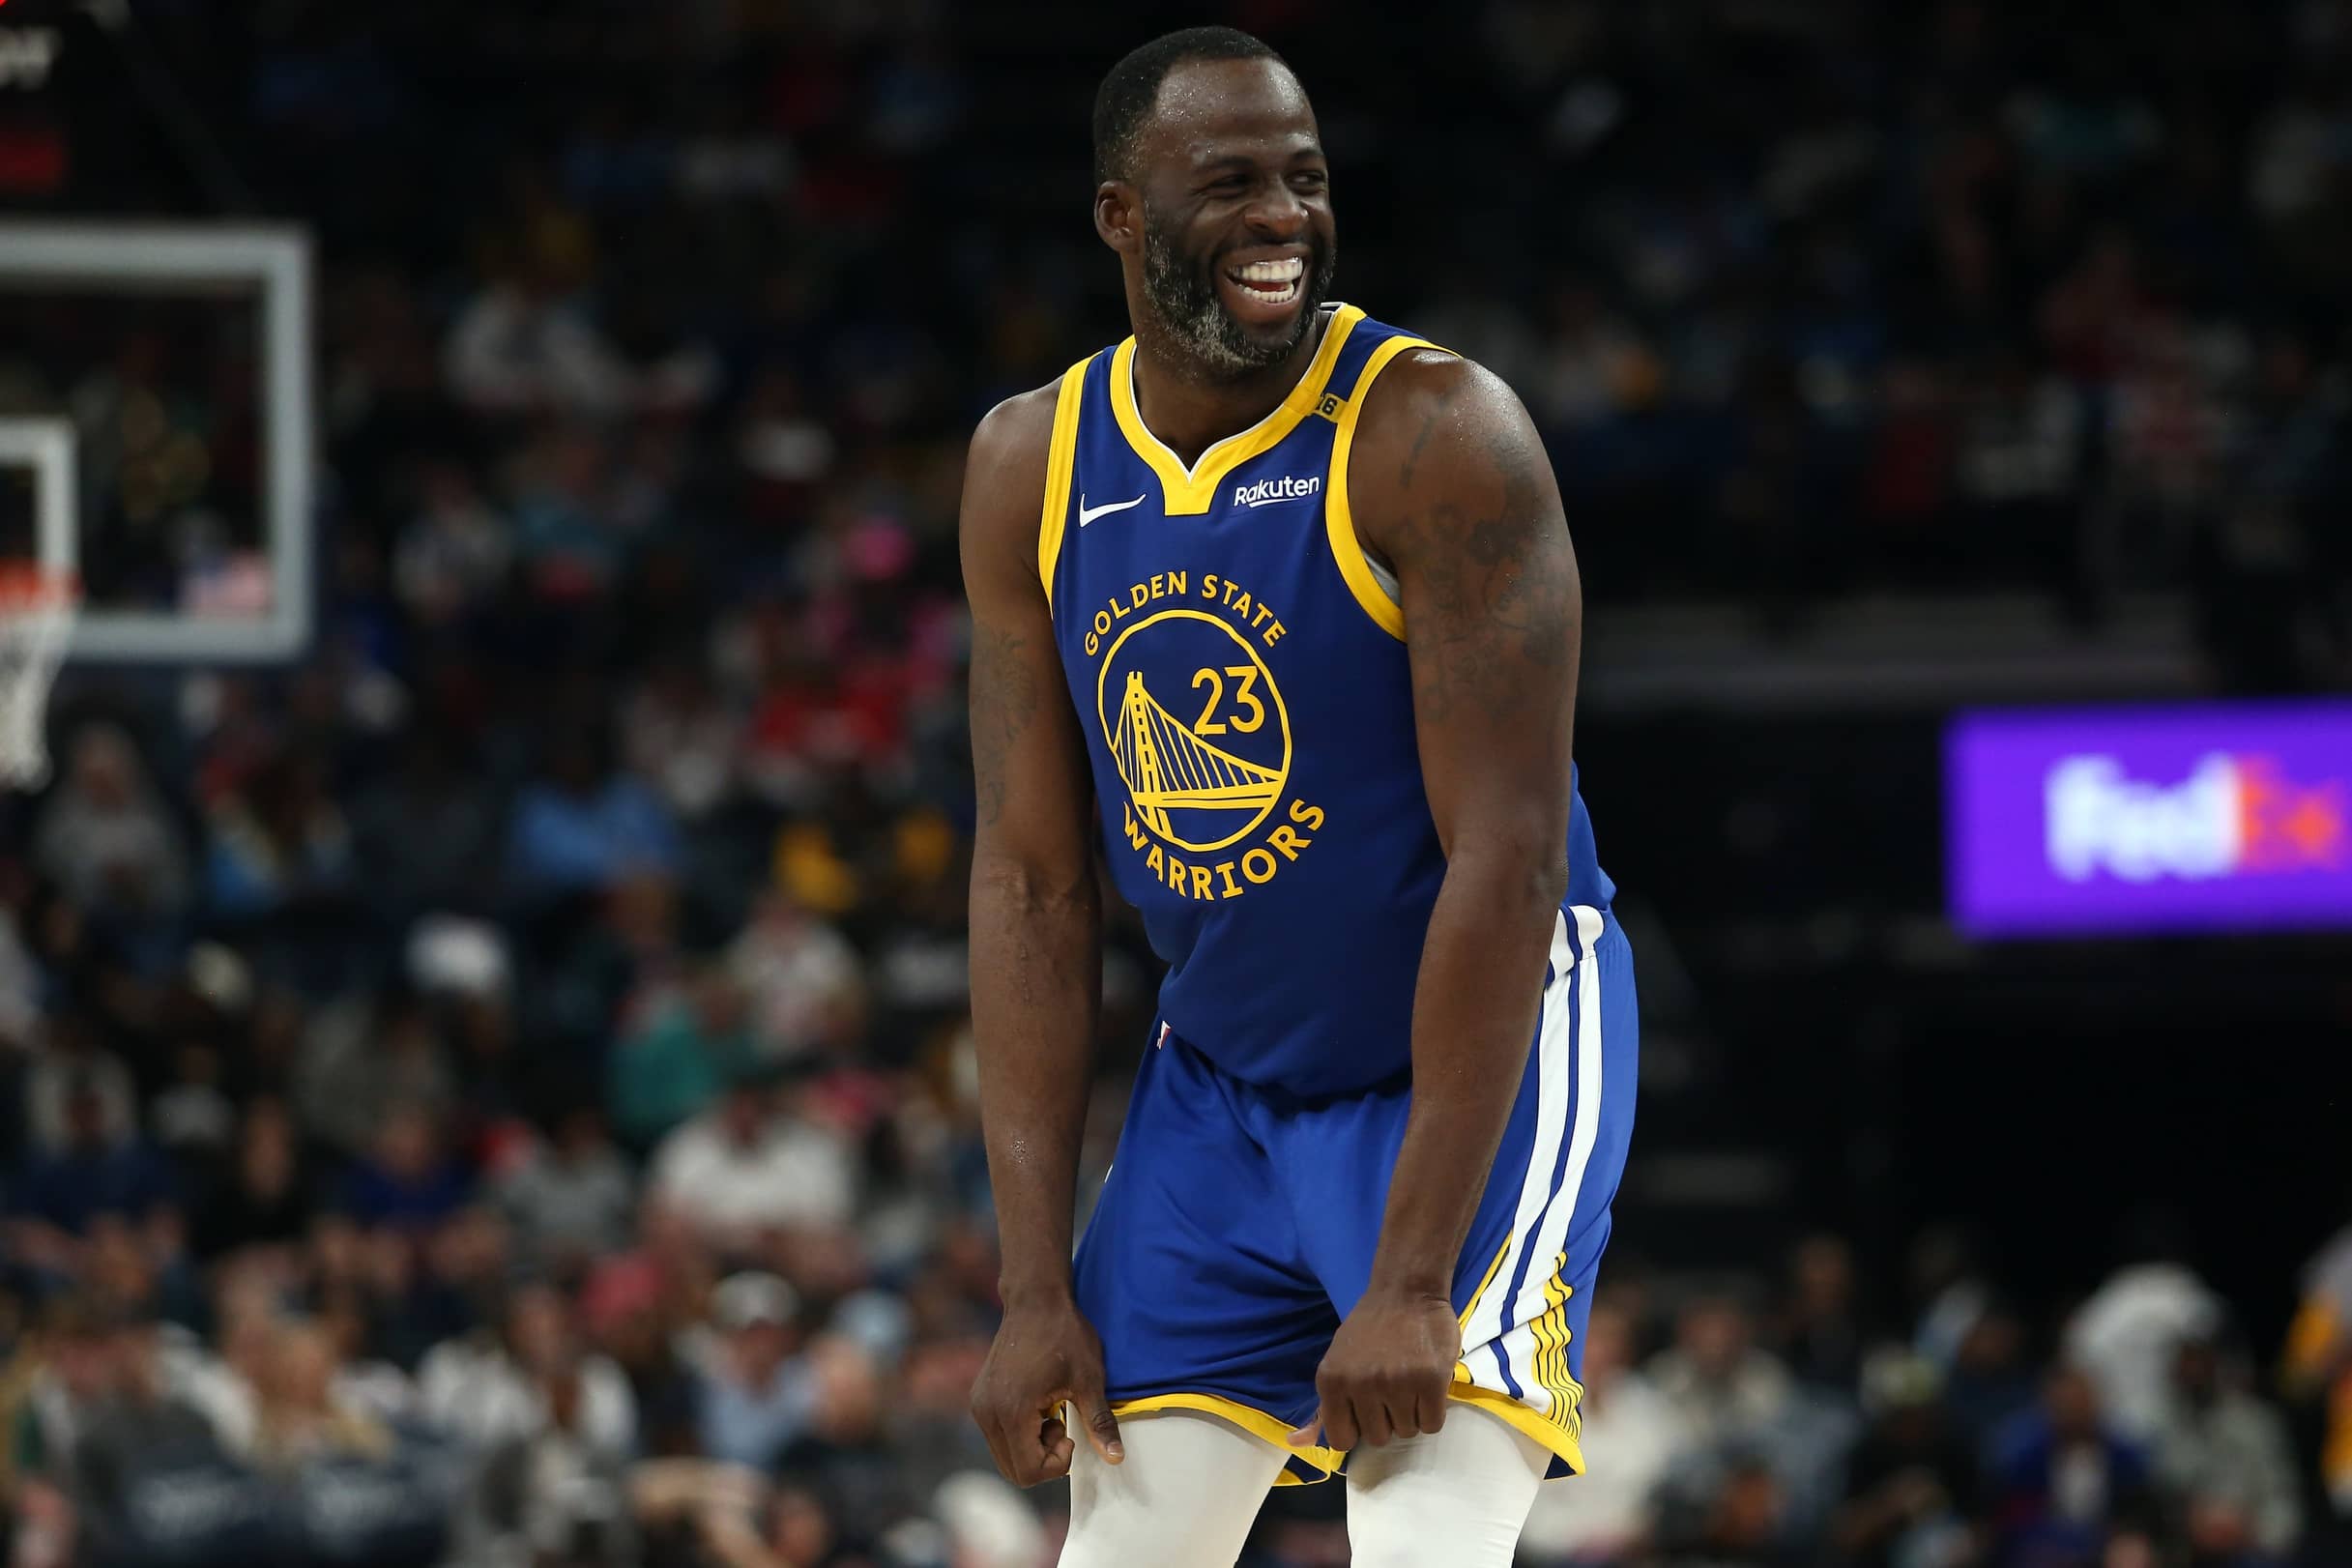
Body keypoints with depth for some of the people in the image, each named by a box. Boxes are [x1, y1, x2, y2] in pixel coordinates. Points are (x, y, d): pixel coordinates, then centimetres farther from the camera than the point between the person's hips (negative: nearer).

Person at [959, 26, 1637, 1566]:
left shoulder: (1435, 432, -20)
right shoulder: (1030, 468, -3)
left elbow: (1506, 859, -23)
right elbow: (1032, 885, 0)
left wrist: (1409, 1280, -26)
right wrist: (1037, 1289, -6)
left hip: (1485, 1049, -5)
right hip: (1221, 1078, 5)